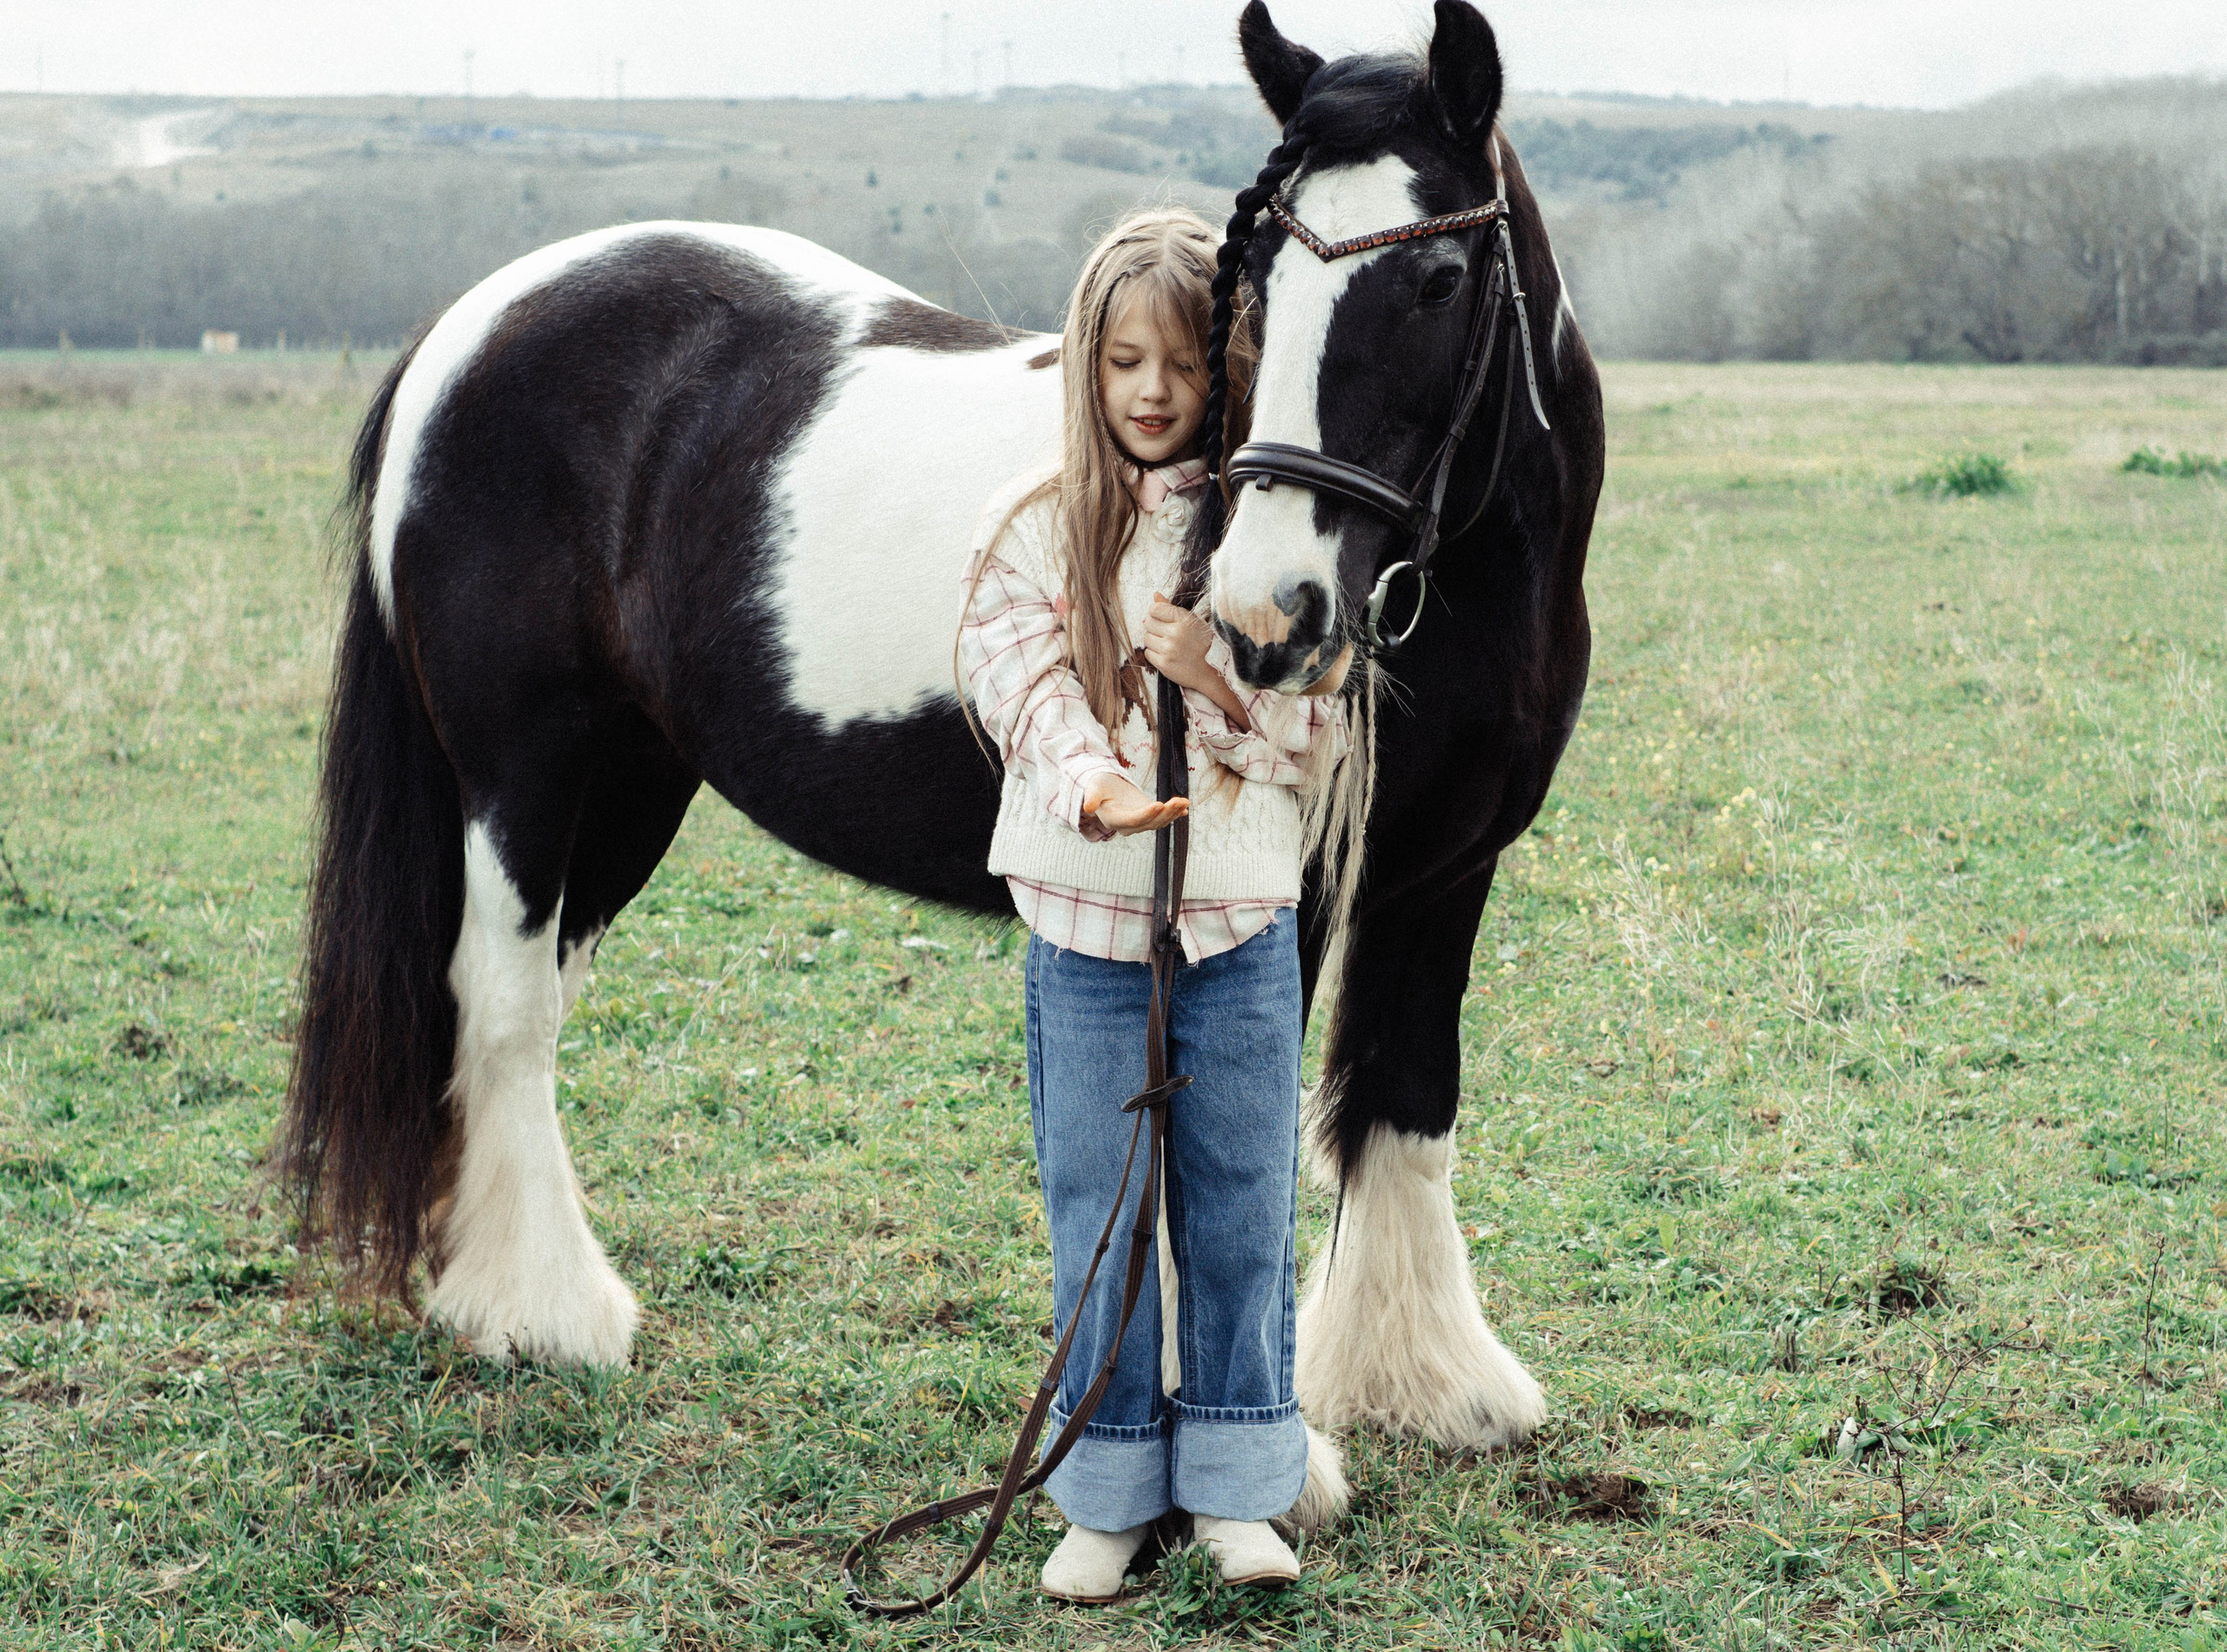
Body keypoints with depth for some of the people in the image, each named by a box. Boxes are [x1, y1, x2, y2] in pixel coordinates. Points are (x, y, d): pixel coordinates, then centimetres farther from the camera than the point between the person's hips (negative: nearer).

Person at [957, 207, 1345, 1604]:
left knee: (1241, 1208, 8)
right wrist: (1091, 790, -30)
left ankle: (1237, 1484, 21)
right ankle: (1109, 1492, 19)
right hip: (1083, 914, 0)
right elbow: (1025, 691, -11)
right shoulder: (1037, 524, -1)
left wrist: (1219, 675, -20)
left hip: (1241, 921, 0)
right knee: (1096, 1210, 7)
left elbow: (1324, 736, -1)